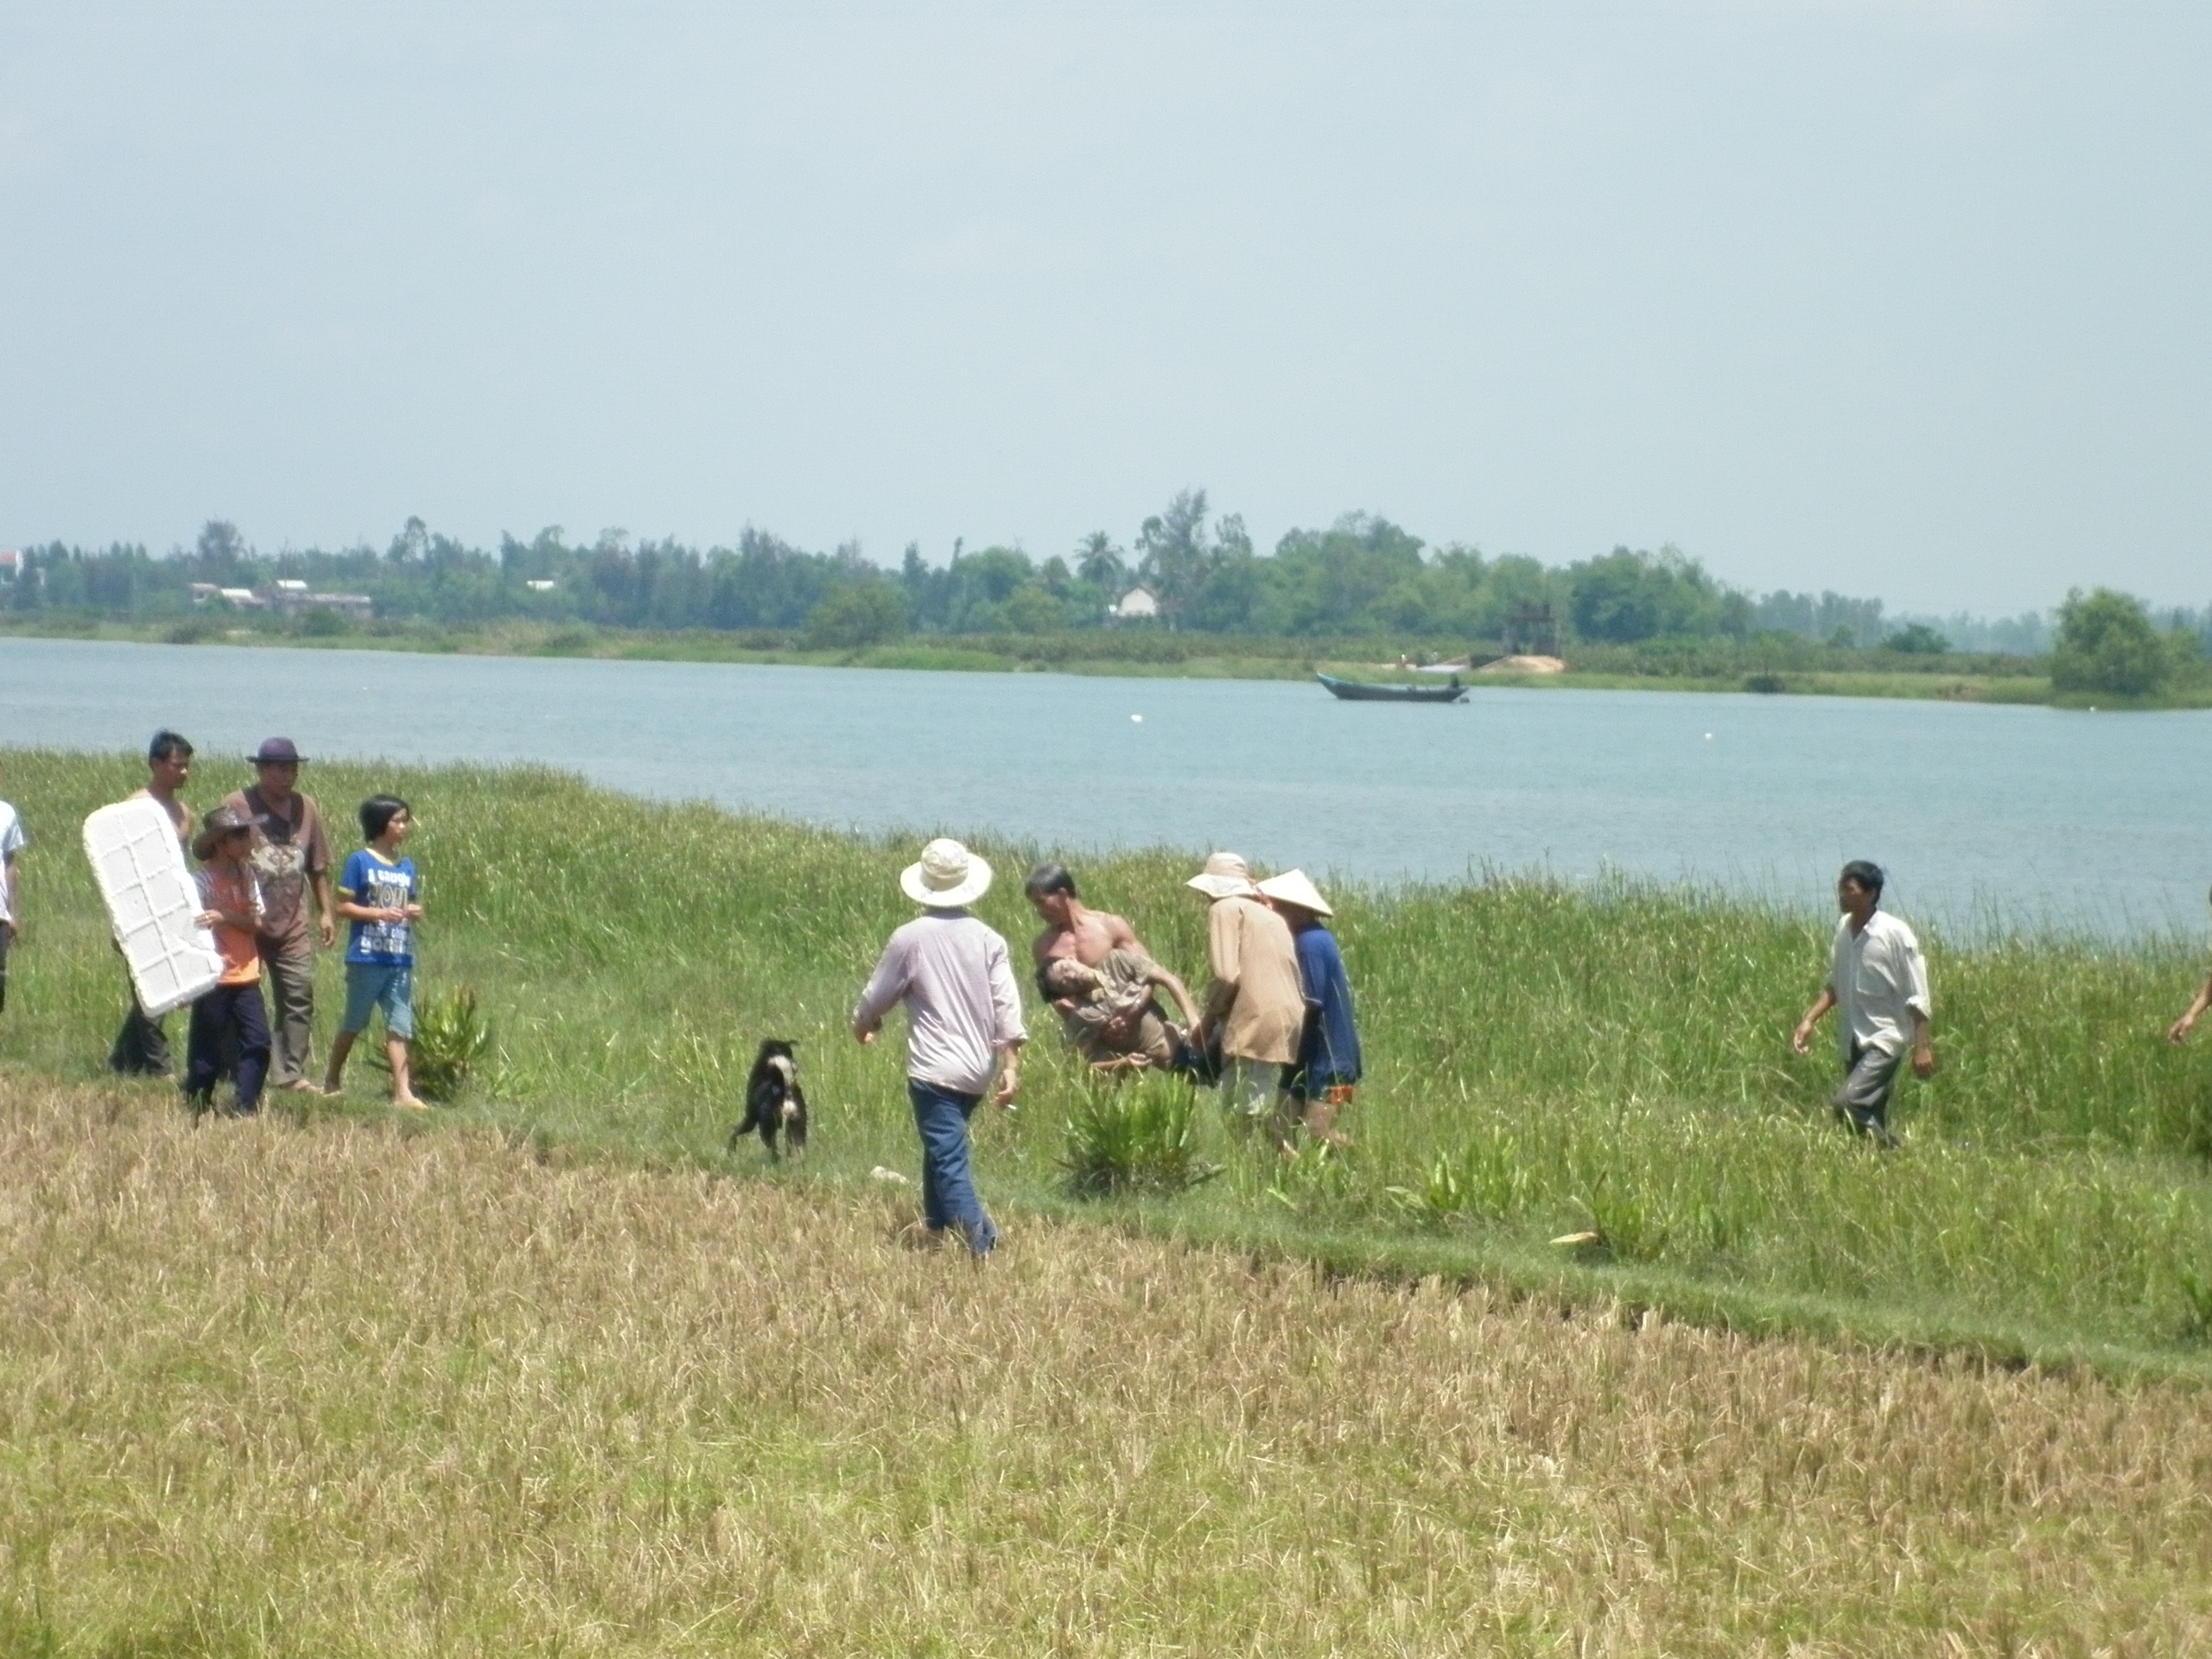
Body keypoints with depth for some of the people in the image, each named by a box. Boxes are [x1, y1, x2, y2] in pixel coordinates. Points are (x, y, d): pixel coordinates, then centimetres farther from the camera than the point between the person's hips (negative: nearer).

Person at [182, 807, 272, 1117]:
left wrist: (225, 918, -20)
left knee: (258, 1043, -3)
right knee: (207, 1048, 1)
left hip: (245, 975, 5)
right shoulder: (202, 879, -10)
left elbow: (256, 922, -2)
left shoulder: (247, 874, 6)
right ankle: (197, 1108, 13)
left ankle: (246, 1109, 1)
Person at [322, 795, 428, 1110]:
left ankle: (403, 1093, -3)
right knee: (354, 1023, 8)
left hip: (400, 960, 5)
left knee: (399, 1027, 0)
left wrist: (415, 912, -5)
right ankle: (332, 1081, 25)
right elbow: (343, 906, -8)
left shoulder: (407, 867, 11)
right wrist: (380, 913, -19)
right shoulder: (360, 862, -6)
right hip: (367, 957, -5)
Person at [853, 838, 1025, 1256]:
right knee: (942, 1148, 25)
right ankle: (936, 1228, 34)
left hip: (934, 1071, -5)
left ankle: (982, 1245, -25)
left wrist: (863, 1025, 26)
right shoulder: (988, 940, 2)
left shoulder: (910, 939, -7)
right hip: (978, 1072, 5)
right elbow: (1007, 1006, -3)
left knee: (949, 1162, -9)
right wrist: (1011, 1065, -1)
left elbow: (877, 996, 4)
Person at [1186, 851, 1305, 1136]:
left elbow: (1227, 976, -11)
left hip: (1256, 1026, -8)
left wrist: (1207, 1022, 4)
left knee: (1246, 1118, -9)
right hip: (1291, 1020, 8)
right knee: (1269, 1118, 11)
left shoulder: (1226, 909, 2)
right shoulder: (1271, 917, 25)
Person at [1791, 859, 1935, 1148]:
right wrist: (1809, 1020, 7)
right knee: (1870, 1118, 9)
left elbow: (1917, 997, -12)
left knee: (1846, 1103, -23)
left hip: (1885, 1039, -7)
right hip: (1853, 1040, 7)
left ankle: (1884, 1146, -5)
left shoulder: (1895, 934, -14)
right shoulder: (1843, 930, 5)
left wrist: (1923, 1046, -15)